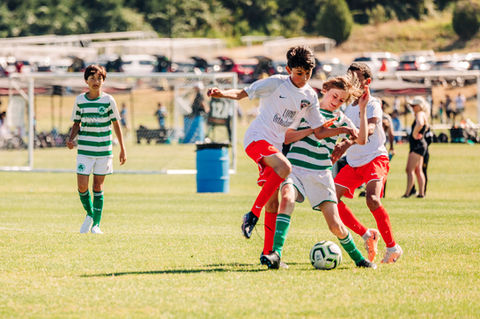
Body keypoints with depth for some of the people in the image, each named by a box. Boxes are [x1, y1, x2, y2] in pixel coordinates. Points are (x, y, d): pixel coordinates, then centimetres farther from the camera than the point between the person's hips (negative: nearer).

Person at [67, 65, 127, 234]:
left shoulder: (108, 100, -2)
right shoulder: (80, 100, 2)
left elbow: (116, 124, 5)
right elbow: (76, 124, 11)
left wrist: (122, 149, 4)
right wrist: (71, 139, -9)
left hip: (104, 150, -1)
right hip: (84, 150, 1)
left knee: (98, 185, 1)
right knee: (82, 186, -8)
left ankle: (96, 224, 9)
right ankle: (89, 214, 19)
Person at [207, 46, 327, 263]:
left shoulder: (310, 96, 10)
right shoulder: (276, 83, -6)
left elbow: (319, 130, 12)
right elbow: (242, 94, -6)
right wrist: (221, 93, -24)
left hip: (275, 146, 6)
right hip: (257, 138, -6)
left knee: (272, 203, 5)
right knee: (284, 167, -34)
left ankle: (268, 253, 12)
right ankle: (252, 215, -27)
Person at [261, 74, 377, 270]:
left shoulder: (340, 119, 12)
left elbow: (362, 140, -3)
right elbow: (287, 137, 1)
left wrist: (362, 109, -7)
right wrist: (315, 129, -9)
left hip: (321, 173, 2)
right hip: (296, 167, -2)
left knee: (335, 225, -5)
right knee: (287, 197, -34)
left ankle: (358, 259, 20)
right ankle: (276, 254, -39)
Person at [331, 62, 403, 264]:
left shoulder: (372, 105, -10)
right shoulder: (347, 107, 13)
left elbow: (369, 129, -30)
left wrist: (348, 143, -46)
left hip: (375, 159, -7)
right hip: (353, 163, 7)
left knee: (372, 198, -30)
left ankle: (393, 247, -17)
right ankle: (367, 235, 7)